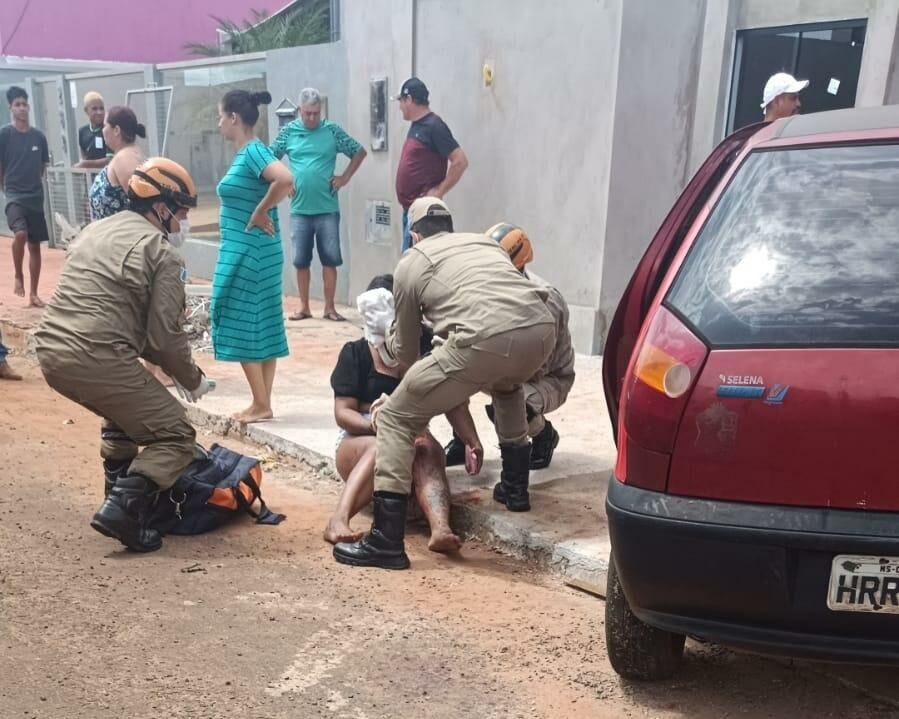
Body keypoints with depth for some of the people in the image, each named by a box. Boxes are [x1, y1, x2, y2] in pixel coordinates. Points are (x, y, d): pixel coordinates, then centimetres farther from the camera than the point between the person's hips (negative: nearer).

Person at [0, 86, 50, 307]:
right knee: (20, 233, -28)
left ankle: (33, 294, 16)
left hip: (35, 198, 4)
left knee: (35, 245, 6)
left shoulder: (38, 136, 5)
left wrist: (33, 185, 11)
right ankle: (18, 275, -3)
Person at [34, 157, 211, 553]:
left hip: (50, 349, 9)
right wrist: (192, 379, 11)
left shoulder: (95, 230, 21)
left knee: (125, 408, 34)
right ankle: (123, 508, -14)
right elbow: (164, 335, -8)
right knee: (176, 436, 3)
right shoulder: (162, 253, -3)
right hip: (97, 360, -8)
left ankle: (120, 489, 33)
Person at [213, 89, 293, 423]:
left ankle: (261, 405, 5)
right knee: (261, 325, 10)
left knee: (242, 325, -3)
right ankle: (262, 403, 17)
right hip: (244, 252, 10)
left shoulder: (253, 151, -15)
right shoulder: (244, 153, 12)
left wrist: (260, 213, -21)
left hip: (248, 254, -10)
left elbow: (285, 180, -32)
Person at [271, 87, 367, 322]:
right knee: (301, 260, 6)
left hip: (327, 209, -1)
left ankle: (329, 307, 9)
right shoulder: (289, 131, 3)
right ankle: (304, 307, 16)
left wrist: (345, 178, 1)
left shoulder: (332, 130, 0)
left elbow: (360, 152, 8)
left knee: (330, 259, 1)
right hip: (300, 209, 1)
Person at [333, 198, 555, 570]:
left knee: (396, 418, 10)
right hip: (541, 327, 6)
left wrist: (388, 347, 54)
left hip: (484, 339, -6)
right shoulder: (487, 242, 36)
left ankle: (386, 541, 4)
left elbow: (406, 350, 29)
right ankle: (515, 487, 44)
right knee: (506, 386, 41)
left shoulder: (411, 262, 23)